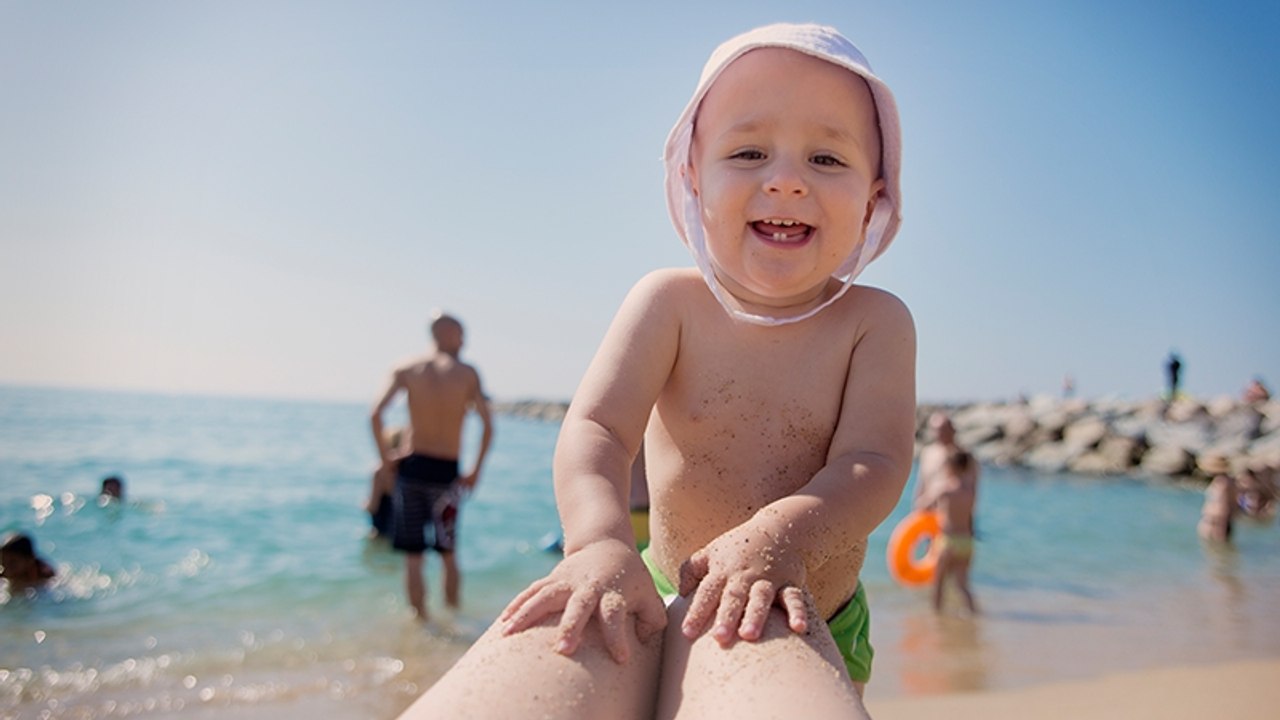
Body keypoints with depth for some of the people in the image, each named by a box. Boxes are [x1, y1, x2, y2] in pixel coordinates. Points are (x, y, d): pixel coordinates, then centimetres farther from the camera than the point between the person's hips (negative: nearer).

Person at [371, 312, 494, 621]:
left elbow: (375, 414, -8)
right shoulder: (467, 373, -1)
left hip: (412, 467, 0)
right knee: (448, 555, 16)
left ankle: (421, 620, 11)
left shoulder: (407, 370, 2)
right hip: (447, 472, 0)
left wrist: (385, 456, 2)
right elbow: (488, 426, -6)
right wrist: (475, 471, 2)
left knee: (413, 558, 8)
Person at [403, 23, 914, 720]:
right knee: (570, 626, -31)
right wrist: (603, 541, -37)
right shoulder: (669, 302, -4)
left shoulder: (874, 321, -5)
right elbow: (596, 429, -16)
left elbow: (874, 465, -17)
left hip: (789, 616, 0)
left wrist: (781, 534, -38)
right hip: (660, 590, 0)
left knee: (749, 647, -34)